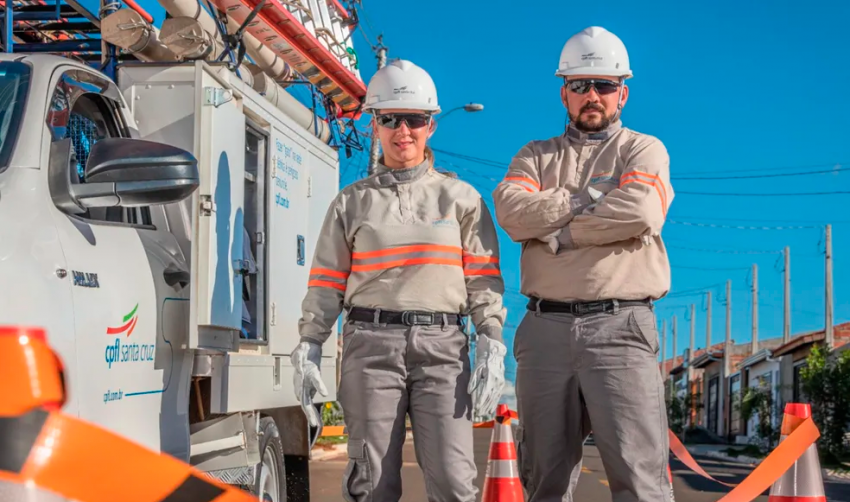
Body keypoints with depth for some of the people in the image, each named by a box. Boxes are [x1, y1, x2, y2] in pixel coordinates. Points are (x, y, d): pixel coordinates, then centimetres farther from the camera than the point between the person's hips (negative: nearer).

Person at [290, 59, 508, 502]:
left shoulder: (461, 198, 11)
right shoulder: (352, 202, 13)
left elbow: (484, 280, 5)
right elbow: (326, 283, 10)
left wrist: (491, 348, -6)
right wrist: (308, 349, 1)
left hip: (442, 345, 0)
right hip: (370, 343, 1)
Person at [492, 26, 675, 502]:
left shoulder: (644, 150, 11)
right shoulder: (536, 156, 19)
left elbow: (640, 213, -11)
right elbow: (512, 210, -2)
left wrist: (558, 232, -4)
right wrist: (587, 200, -4)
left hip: (619, 326, -3)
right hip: (545, 327, 3)